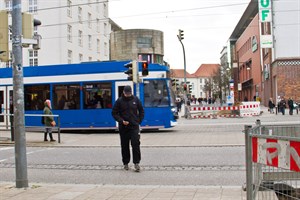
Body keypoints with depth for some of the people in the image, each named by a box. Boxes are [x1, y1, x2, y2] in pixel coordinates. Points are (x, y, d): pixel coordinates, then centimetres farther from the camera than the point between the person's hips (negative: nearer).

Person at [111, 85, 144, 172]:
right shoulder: (119, 101, -2)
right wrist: (121, 121, -12)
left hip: (134, 127, 0)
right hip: (123, 127, 0)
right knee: (124, 146, 7)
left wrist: (139, 121, 3)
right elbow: (114, 113, 0)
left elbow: (141, 111, 14)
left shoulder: (136, 100, 3)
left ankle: (136, 163, -1)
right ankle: (125, 163, 18)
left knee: (136, 144, -8)